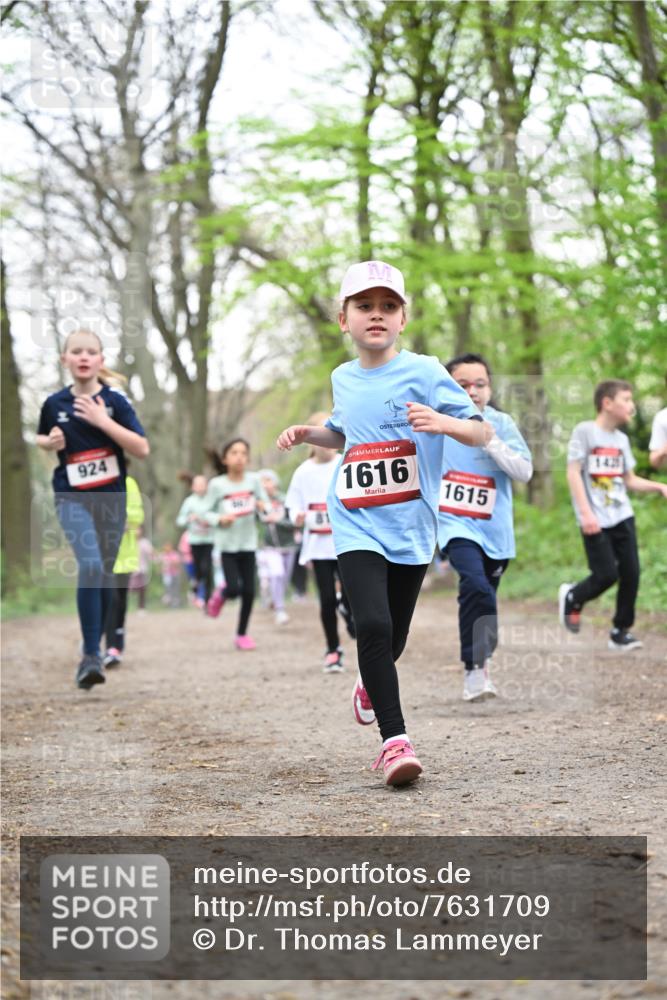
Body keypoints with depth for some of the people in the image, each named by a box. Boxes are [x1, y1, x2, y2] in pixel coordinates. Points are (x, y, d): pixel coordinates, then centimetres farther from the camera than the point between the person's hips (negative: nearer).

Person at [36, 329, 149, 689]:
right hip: (72, 498, -1)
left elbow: (142, 449, -13)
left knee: (105, 576, 11)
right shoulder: (54, 403, -2)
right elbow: (41, 439, 18)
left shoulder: (114, 401, -6)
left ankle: (95, 649, 29)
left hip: (111, 498, 1)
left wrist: (103, 421, -21)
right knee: (90, 567, -22)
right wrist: (51, 442, -6)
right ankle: (90, 656, -18)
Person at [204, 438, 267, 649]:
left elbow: (265, 504, 6)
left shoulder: (254, 480, -3)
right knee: (234, 589, -12)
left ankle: (242, 634, 19)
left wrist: (263, 507, -16)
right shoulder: (217, 484, -7)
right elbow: (209, 513, 1)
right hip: (227, 544, -2)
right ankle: (220, 595, 26)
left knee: (249, 592, 1)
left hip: (248, 544, 2)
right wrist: (220, 519, -18)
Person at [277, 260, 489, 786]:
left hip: (411, 527, -1)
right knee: (373, 624, -20)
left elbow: (481, 431, -11)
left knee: (394, 638, 11)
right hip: (357, 526, 2)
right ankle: (395, 739, -16)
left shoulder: (423, 372, -7)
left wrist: (443, 422, -31)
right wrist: (310, 434, 10)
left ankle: (370, 685, 46)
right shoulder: (343, 378, 9)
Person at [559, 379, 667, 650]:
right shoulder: (585, 431, -7)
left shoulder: (621, 439, 13)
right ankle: (571, 597, 20)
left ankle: (621, 632, 11)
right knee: (606, 574, -9)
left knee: (631, 574, 0)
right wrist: (586, 512, -18)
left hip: (622, 516, 6)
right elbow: (574, 473, -10)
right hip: (596, 521, -6)